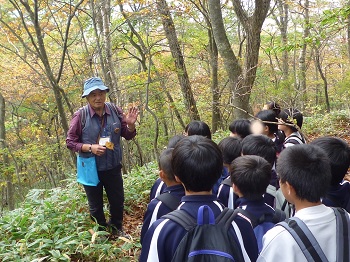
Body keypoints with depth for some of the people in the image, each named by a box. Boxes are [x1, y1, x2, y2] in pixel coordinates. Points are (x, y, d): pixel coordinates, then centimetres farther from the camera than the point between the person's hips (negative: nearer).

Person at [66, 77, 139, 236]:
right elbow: (70, 142, -9)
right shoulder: (80, 115, -15)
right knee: (96, 206, 17)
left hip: (113, 167, 2)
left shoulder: (115, 111, -7)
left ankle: (117, 228, 45)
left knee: (118, 201, 19)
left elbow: (128, 135, 2)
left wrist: (130, 125, -20)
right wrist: (90, 147, -24)